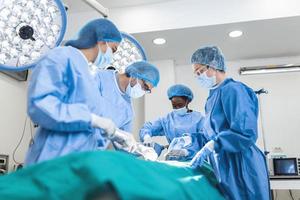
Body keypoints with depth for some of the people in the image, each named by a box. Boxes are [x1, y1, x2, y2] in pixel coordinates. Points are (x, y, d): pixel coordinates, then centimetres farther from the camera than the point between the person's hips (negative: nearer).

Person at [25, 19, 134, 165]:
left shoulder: (83, 70, 19)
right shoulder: (62, 57, -10)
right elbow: (40, 105, -24)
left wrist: (114, 135, 22)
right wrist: (92, 119, -23)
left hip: (78, 162, 9)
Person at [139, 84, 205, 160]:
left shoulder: (198, 118, 5)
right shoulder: (167, 119, 15)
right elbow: (147, 128, 8)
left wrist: (186, 151, -22)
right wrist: (147, 137, -14)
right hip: (174, 160, 2)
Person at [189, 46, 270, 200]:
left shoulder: (232, 90, -14)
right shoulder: (214, 96, 14)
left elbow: (245, 133, -25)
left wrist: (210, 147, -27)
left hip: (241, 170, -8)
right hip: (226, 171, 8)